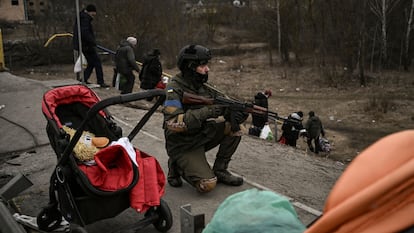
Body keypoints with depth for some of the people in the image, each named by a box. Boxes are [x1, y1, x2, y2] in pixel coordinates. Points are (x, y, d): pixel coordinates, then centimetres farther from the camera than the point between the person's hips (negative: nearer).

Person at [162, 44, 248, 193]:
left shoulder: (203, 86, 2)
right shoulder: (174, 89, -18)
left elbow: (223, 107, -1)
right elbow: (173, 123, -31)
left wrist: (240, 111, -25)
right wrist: (207, 112, -36)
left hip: (202, 136, 7)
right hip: (183, 146, -7)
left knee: (234, 124, -13)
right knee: (207, 185, -23)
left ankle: (220, 170, 0)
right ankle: (176, 167, 6)